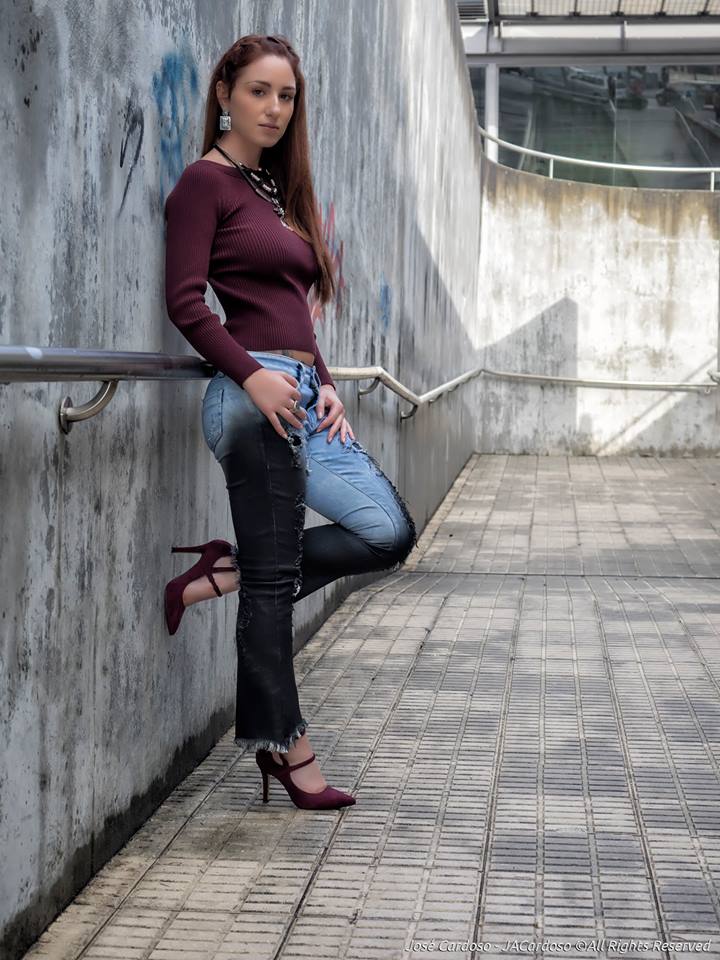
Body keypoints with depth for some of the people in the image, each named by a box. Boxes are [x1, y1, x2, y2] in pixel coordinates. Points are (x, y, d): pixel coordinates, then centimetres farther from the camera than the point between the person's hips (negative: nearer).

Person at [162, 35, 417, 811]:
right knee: (274, 578, -3)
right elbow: (185, 300, -13)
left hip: (301, 392, 9)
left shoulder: (277, 189, 20)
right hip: (253, 395, -9)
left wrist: (323, 383, 8)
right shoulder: (206, 181, -4)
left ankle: (226, 571, 10)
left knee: (388, 533, 7)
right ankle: (286, 748, 9)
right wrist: (251, 375, -21)